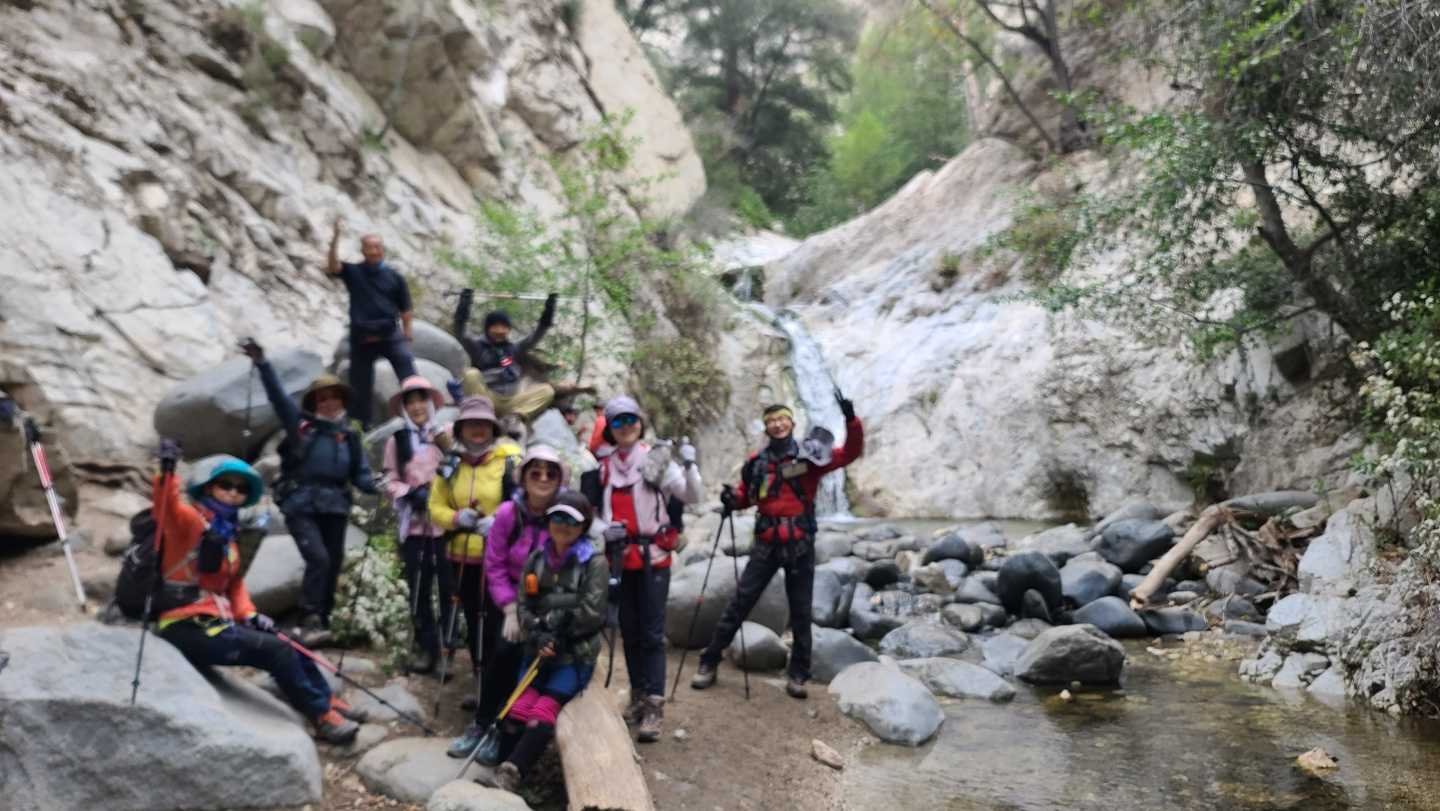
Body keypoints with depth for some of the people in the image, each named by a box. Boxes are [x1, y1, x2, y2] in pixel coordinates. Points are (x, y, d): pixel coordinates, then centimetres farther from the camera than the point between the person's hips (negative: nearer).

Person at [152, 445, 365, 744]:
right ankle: (322, 716, -8)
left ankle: (325, 700, 20)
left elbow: (234, 584, 21)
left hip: (216, 622, 9)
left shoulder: (227, 535, 15)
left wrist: (248, 614, 5)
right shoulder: (190, 521, -9)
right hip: (187, 628, -9)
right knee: (277, 650, -17)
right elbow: (168, 506, -32)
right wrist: (167, 472, -48)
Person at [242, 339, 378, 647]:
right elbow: (277, 393, -3)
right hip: (300, 504, -3)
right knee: (318, 558, -19)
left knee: (333, 565, 6)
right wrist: (262, 363, -14)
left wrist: (378, 486, -11)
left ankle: (320, 622, 17)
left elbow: (360, 474, 9)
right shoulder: (299, 423, 7)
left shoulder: (349, 435, 12)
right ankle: (309, 621, -14)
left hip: (335, 506, 4)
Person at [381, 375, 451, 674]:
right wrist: (410, 493, -9)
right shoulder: (396, 440, 9)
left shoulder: (446, 433, 4)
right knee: (418, 588, 6)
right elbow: (390, 481, 8)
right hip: (413, 524, 2)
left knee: (449, 586, -3)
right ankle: (426, 647, 17)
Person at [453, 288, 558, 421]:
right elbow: (459, 333, -10)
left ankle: (515, 416, -33)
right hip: (487, 400, -4)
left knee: (547, 390, -16)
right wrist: (464, 303, -23)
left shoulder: (514, 348, 17)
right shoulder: (477, 346, 6)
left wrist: (549, 309, 0)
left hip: (512, 402, 4)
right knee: (471, 375, -30)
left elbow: (537, 334, 12)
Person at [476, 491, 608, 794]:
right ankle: (505, 777, -19)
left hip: (576, 655, -4)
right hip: (537, 651, 4)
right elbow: (524, 606, 4)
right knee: (517, 710, -16)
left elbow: (591, 613, -12)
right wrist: (538, 634, -14)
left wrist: (549, 622, -6)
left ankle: (508, 776, -28)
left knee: (543, 711, -22)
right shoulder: (536, 559, 10)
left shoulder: (594, 562, -4)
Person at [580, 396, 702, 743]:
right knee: (629, 630, 13)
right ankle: (638, 697, 26)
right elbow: (594, 510, 12)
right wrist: (604, 529, -9)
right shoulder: (603, 468, 6)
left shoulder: (656, 459, -3)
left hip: (653, 556, -4)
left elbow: (693, 497, -9)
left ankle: (655, 706, -5)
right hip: (620, 557, 4)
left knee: (652, 633, -6)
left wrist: (689, 466, -26)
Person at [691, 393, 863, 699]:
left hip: (800, 545, -1)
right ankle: (709, 662, 10)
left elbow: (851, 453, -9)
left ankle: (798, 674, 20)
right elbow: (745, 495, 16)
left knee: (800, 611, 8)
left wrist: (851, 421, -24)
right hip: (766, 544, 1)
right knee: (740, 603, 1)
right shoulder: (757, 463, 3)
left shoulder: (809, 456, -4)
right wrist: (732, 498, -6)